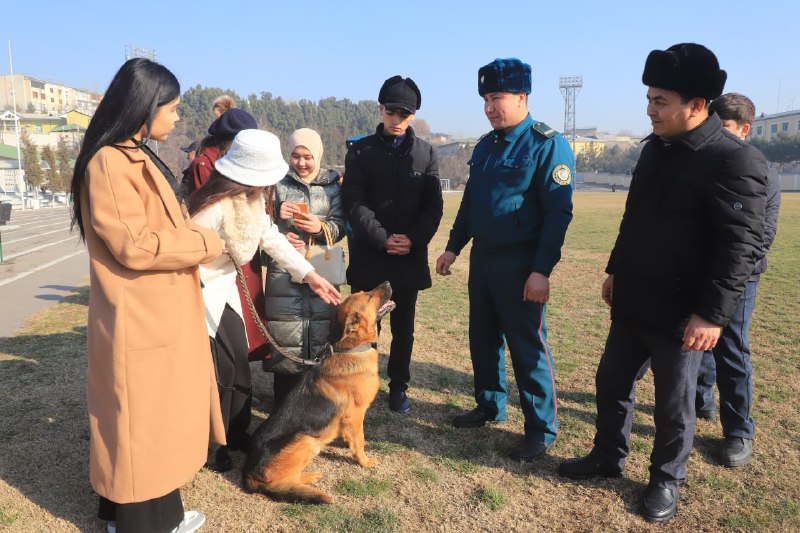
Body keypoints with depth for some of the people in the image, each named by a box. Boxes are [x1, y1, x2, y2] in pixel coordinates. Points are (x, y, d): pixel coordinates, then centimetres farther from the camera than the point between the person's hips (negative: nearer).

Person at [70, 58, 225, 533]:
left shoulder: (136, 157, 13)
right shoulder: (110, 162, -18)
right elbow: (134, 246, -22)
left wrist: (194, 237, 7)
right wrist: (206, 243, -13)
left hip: (160, 314, 10)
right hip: (140, 320, -10)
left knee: (160, 416, 18)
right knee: (141, 420, 5)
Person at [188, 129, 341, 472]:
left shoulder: (253, 198, -2)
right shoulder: (214, 207, -30)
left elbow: (271, 238, 3)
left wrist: (310, 275, 3)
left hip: (224, 290, 8)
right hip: (199, 294, -8)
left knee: (239, 366, 13)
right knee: (219, 373, 0)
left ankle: (237, 436, 33)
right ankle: (208, 449, 22)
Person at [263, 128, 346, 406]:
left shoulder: (333, 184, 8)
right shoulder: (278, 183, 6)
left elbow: (340, 226, 2)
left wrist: (321, 228, -18)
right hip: (284, 272, -1)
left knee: (321, 340, 4)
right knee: (286, 342, 1)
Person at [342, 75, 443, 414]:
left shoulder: (426, 153, 7)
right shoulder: (360, 151, 1)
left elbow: (434, 205, 2)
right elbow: (354, 203, -6)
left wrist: (413, 239, -12)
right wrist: (383, 239, -15)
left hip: (410, 257, 2)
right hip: (368, 256, -1)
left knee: (404, 328, 11)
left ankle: (398, 387, 26)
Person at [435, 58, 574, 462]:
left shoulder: (548, 145, -11)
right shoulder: (485, 145, 11)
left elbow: (558, 212, -16)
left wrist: (542, 270, -21)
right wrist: (453, 247, 15)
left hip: (520, 266, -7)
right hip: (482, 260, 7)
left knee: (528, 346, 2)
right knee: (483, 338, 16)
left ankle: (541, 429, 18)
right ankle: (490, 406, 35)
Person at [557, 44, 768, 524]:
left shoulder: (736, 161, -17)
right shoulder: (656, 147, 8)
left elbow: (742, 247, -20)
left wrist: (712, 314, -22)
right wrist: (616, 270, 18)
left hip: (679, 313, -7)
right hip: (631, 302, 8)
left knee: (674, 403, 10)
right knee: (612, 382, 17)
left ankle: (667, 479, 33)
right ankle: (609, 457, 38)